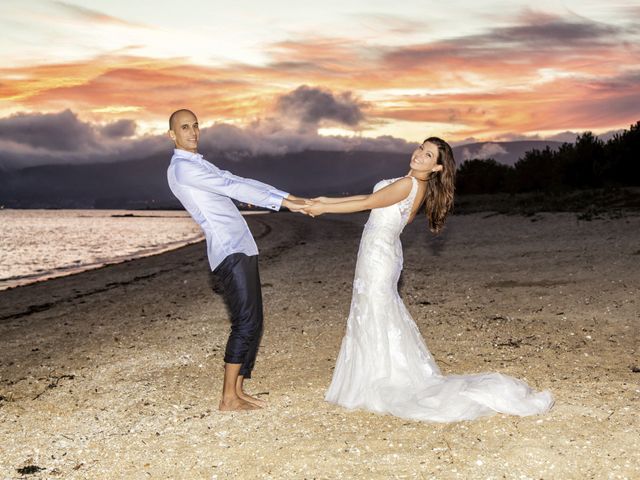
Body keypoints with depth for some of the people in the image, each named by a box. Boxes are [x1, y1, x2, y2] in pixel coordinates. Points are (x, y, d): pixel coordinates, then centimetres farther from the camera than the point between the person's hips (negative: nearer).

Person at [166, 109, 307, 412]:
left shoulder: (200, 166, 23)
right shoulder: (182, 168, -9)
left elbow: (239, 182, 18)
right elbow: (232, 188, -15)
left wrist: (289, 197, 9)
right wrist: (282, 202, -16)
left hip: (242, 250, 10)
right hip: (229, 252, -10)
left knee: (252, 322, 8)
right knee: (246, 321, -14)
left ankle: (238, 390, 13)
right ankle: (229, 398, -10)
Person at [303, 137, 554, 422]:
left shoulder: (408, 185, -20)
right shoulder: (416, 185, 9)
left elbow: (366, 203, -15)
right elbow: (369, 198, 14)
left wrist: (323, 208, -6)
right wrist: (327, 201, 15)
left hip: (377, 254, -9)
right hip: (382, 252, 9)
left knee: (375, 319, -2)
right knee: (381, 316, 16)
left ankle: (382, 389, 6)